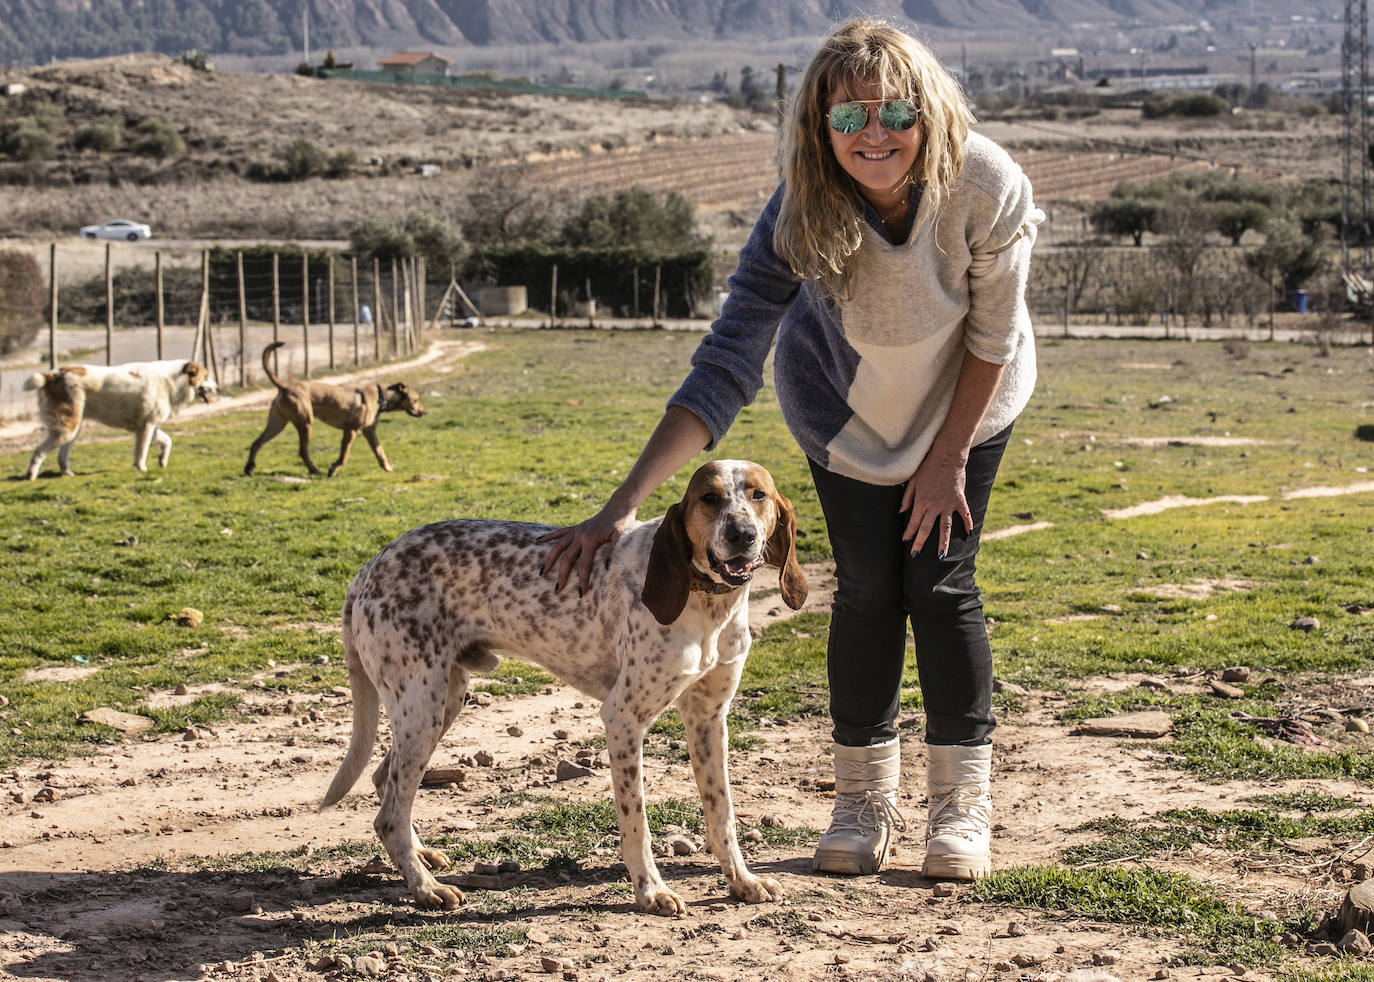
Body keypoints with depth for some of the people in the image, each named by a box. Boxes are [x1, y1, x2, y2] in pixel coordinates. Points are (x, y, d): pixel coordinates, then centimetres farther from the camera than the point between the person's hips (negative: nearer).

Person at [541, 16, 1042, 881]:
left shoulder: (986, 186, -35)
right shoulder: (800, 218, -34)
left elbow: (993, 334, -19)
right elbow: (724, 370, -36)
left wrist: (949, 457, -11)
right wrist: (624, 507, -44)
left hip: (966, 398, 0)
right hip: (847, 409, 0)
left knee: (941, 585, -5)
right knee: (867, 589, -3)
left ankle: (964, 803, 7)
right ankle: (865, 799, 13)